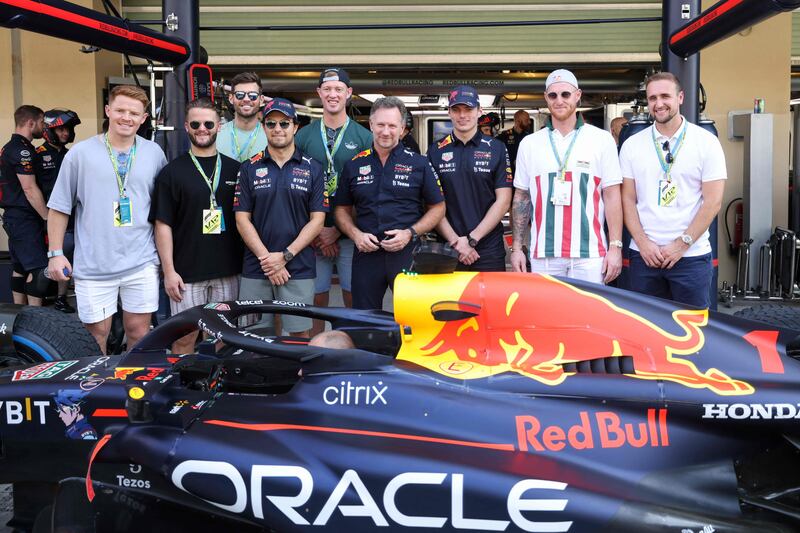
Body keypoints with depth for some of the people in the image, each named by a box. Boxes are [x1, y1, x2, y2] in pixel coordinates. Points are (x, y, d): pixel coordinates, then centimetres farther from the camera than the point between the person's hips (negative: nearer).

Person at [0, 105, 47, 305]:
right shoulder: (23, 150, -16)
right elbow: (30, 189, -21)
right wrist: (48, 218, -17)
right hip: (25, 219, -10)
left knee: (20, 267, 14)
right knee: (38, 268, -9)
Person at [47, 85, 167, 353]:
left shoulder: (154, 153, 6)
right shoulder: (81, 153, -1)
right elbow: (59, 207, 3)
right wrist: (56, 253, -1)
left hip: (142, 263, 2)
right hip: (93, 267, -2)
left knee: (139, 333, 10)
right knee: (96, 336, 5)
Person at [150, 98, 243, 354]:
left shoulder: (234, 169, 8)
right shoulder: (171, 172, 1)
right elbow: (163, 224, -2)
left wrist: (247, 263, 5)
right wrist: (169, 270, -9)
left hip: (228, 271, 2)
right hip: (187, 273, -2)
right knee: (185, 336, 3)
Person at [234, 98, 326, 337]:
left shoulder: (312, 169, 6)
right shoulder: (249, 168, 8)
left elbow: (317, 220, 1)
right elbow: (242, 219, 3)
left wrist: (285, 255, -9)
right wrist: (265, 258, -8)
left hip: (299, 270, -1)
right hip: (255, 271, 1)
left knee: (299, 334, 3)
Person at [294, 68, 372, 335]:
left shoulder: (364, 137, 4)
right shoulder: (304, 136, 9)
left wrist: (337, 230, -7)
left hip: (350, 233, -1)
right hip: (313, 234, 1)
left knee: (353, 298, 2)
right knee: (316, 298, 5)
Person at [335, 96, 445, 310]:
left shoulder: (419, 164, 4)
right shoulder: (354, 165, 11)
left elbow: (437, 207, 6)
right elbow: (342, 208, 16)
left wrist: (410, 233, -9)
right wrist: (355, 234, -4)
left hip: (407, 253, -2)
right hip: (366, 253, 2)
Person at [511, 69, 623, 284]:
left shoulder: (602, 140, 4)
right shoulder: (529, 144, 10)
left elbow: (612, 196, 3)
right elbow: (521, 198, 13)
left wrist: (615, 247, -4)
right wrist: (516, 248, 7)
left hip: (589, 253, -2)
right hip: (543, 255, 2)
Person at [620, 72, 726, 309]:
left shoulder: (707, 142, 1)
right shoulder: (632, 145, 7)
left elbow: (713, 202, -3)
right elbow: (628, 200, 5)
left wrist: (681, 244, -9)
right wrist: (643, 243, -5)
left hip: (691, 256, -2)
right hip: (643, 254, 2)